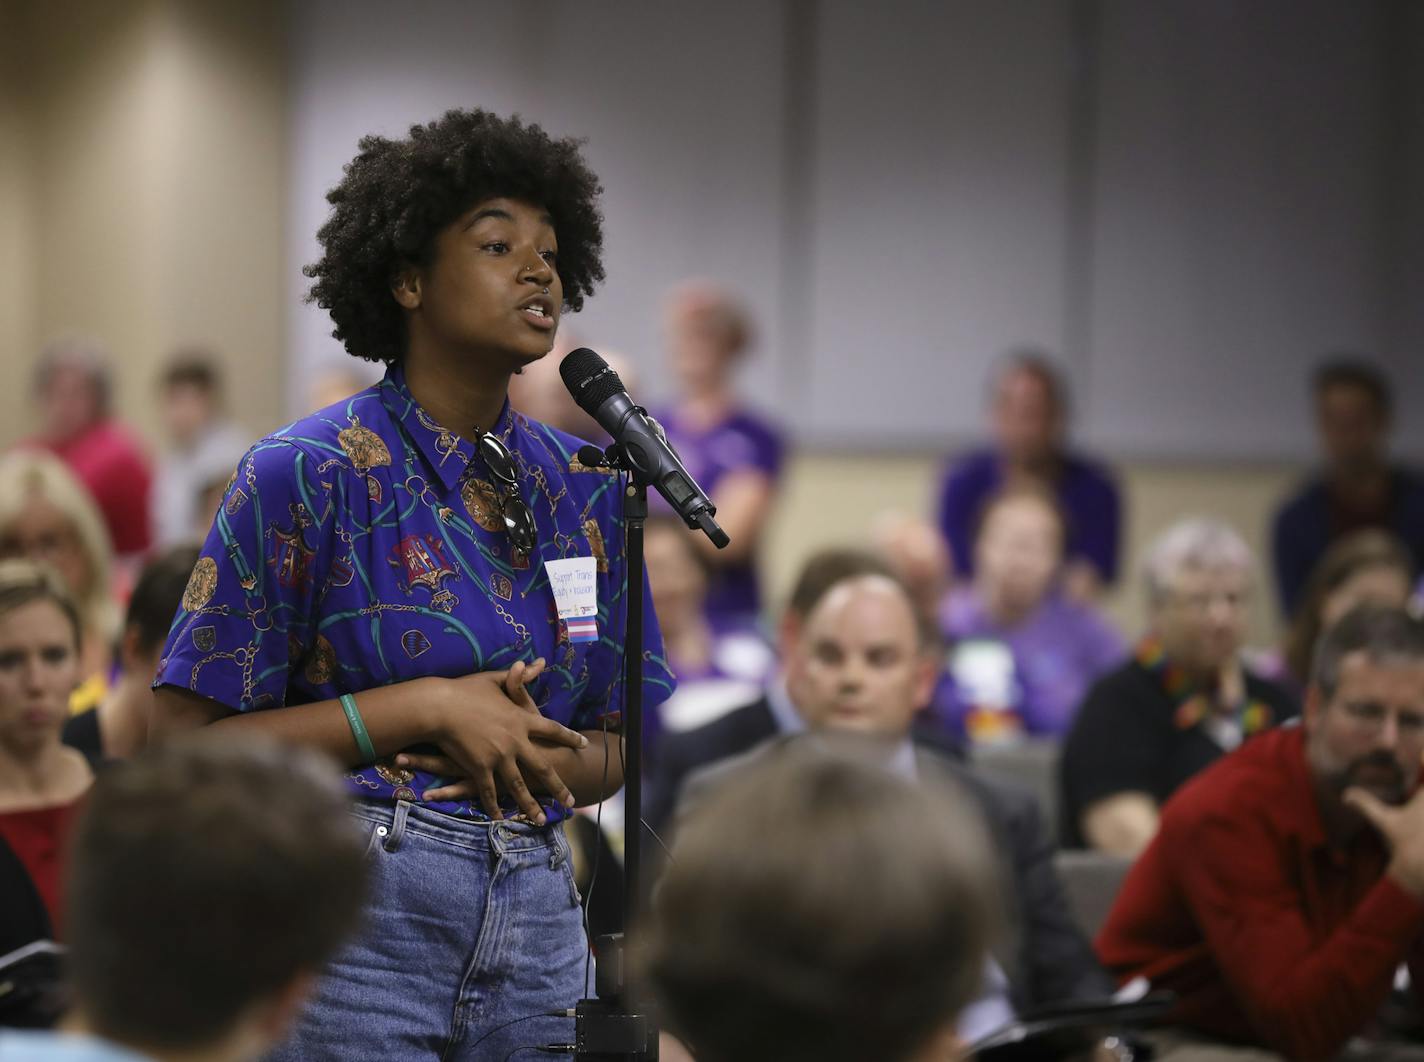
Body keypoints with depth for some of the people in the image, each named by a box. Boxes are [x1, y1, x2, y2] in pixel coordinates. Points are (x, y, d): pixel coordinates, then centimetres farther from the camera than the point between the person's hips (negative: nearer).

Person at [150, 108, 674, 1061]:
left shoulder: (585, 488, 9)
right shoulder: (306, 474, -6)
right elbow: (188, 737, -10)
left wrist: (539, 759, -8)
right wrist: (429, 708, -15)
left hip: (538, 922, 5)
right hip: (353, 913, -5)